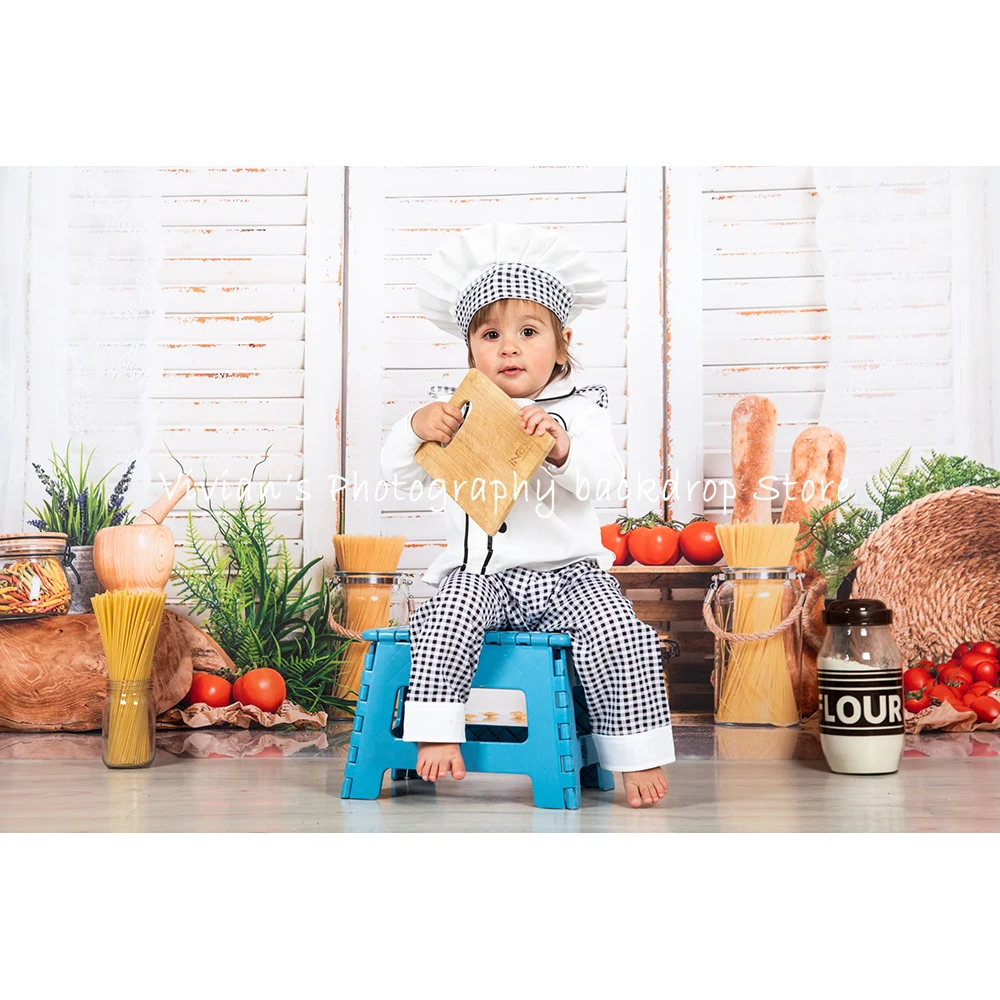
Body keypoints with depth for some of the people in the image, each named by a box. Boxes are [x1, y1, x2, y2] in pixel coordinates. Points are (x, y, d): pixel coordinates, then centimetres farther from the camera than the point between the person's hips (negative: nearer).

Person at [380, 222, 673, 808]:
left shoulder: (580, 410, 5)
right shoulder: (457, 411, 9)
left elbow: (605, 480, -9)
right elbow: (400, 473, 5)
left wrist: (562, 448, -28)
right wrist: (417, 428, -15)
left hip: (568, 570, -1)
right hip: (481, 573, 1)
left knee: (621, 633, -22)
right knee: (443, 622, -28)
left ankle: (640, 755, -6)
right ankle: (436, 736, -14)